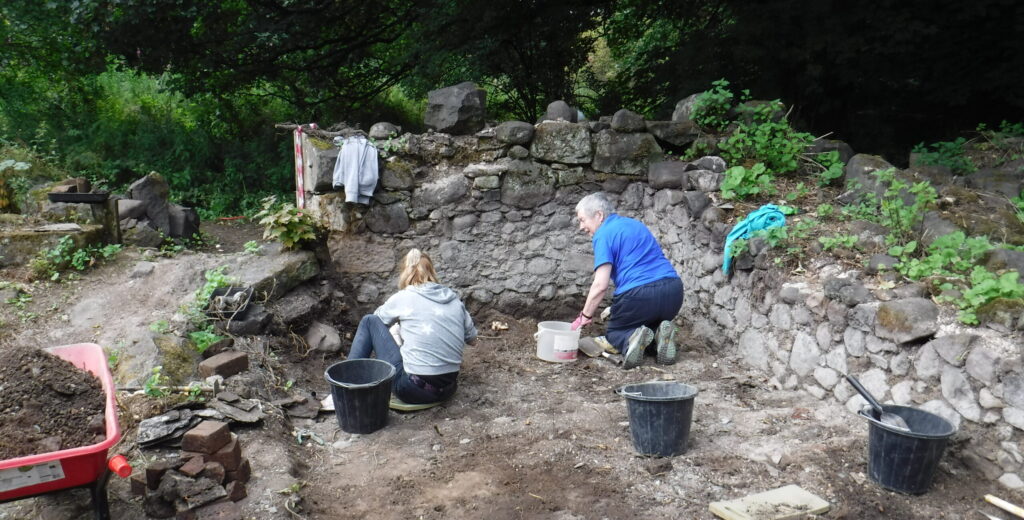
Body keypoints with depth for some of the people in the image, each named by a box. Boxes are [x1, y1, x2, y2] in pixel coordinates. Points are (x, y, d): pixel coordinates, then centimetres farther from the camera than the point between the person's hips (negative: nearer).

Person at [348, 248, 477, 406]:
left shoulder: (402, 298, -1)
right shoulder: (453, 298, 7)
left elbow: (378, 319, 18)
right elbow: (471, 336, 18)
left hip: (415, 389, -5)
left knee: (369, 322, 9)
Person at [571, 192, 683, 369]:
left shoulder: (603, 235, -2)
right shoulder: (636, 224, 23)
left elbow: (600, 285, -11)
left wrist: (585, 316, 1)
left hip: (639, 294, -6)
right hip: (673, 290, 7)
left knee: (614, 334, 18)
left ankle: (630, 338, -16)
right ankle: (662, 334, -3)